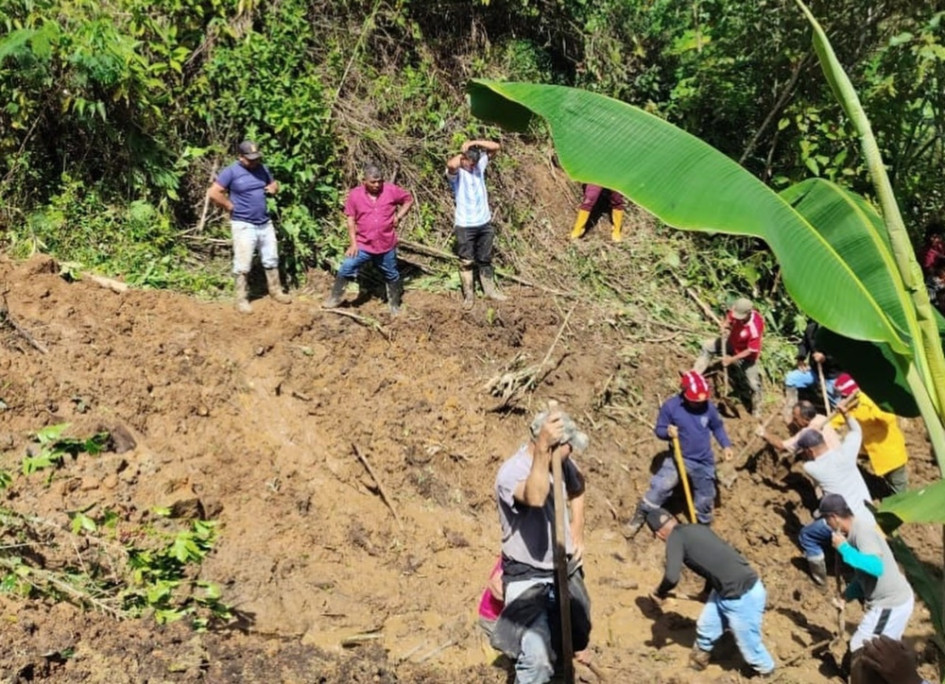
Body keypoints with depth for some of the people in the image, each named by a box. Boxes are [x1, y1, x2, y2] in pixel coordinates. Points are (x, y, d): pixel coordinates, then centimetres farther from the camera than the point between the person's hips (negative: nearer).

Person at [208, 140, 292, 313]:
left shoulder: (262, 168, 6)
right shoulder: (231, 172, -12)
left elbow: (274, 183, 22)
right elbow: (213, 193, -16)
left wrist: (273, 188, -1)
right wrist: (231, 207, -11)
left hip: (265, 223, 6)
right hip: (243, 225, -6)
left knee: (271, 259, 15)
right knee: (243, 265, -2)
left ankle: (276, 291, 30)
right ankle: (242, 299, 8)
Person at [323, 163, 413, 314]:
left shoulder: (391, 190, -8)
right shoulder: (355, 195, -8)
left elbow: (409, 200, 7)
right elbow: (351, 219, -1)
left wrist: (399, 216, -8)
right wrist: (353, 243, -6)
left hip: (386, 245, 1)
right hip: (363, 245, -1)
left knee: (392, 276, 13)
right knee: (346, 269, -10)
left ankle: (394, 304, 32)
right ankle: (335, 298, 8)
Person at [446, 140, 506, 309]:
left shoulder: (480, 164, 1)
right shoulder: (455, 172, -13)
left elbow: (496, 147, -2)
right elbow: (451, 164, -38)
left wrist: (474, 143, -13)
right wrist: (463, 152, -18)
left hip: (484, 223, 5)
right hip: (465, 225, -4)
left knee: (485, 259, 17)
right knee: (466, 262, 5)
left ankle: (490, 290, 28)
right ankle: (469, 295, 15)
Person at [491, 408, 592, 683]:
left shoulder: (561, 461, -6)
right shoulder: (511, 473, -27)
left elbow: (577, 488, 18)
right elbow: (535, 497, -50)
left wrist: (577, 534, 9)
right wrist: (542, 447, -56)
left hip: (564, 569, 7)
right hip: (527, 576, -7)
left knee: (573, 638, 25)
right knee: (536, 657, -24)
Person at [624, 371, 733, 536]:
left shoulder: (709, 407, -8)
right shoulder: (670, 406, -15)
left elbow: (717, 427, 10)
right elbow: (659, 429, -7)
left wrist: (726, 445, -2)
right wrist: (667, 432, -30)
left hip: (704, 462, 3)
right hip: (679, 458, -3)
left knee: (705, 498, 15)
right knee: (660, 487, -20)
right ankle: (639, 517, -4)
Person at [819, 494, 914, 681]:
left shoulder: (862, 530, -23)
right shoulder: (856, 528, 7)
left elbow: (876, 567, -38)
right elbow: (864, 572, 17)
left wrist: (844, 548, -31)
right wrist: (847, 595, 10)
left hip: (890, 604, -10)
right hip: (896, 598, 10)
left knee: (859, 650, 0)